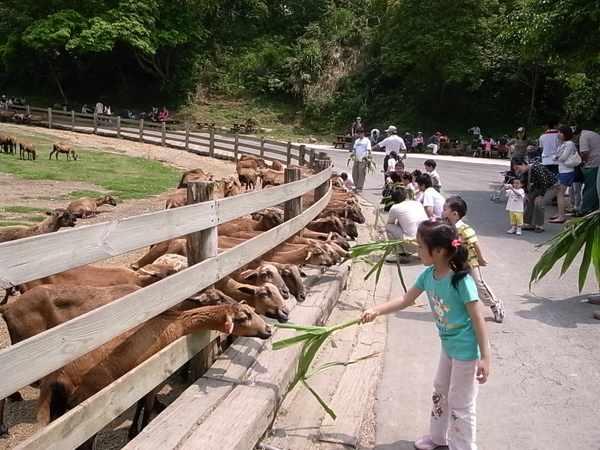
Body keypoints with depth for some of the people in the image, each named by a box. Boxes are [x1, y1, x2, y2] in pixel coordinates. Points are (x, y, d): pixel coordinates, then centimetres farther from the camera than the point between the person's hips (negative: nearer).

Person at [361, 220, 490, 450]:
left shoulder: (461, 281, -30)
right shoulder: (428, 275, -8)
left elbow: (478, 319, -24)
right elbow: (405, 299, 4)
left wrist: (485, 357, -23)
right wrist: (376, 310, -4)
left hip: (466, 351, -9)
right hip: (449, 346, 9)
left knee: (461, 404, 6)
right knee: (440, 390, 25)